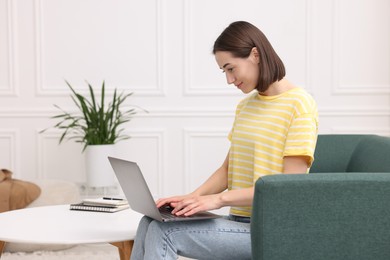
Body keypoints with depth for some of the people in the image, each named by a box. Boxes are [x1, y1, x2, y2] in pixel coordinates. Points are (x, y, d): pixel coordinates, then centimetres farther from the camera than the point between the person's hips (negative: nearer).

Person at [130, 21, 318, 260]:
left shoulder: (299, 104, -10)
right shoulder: (245, 105, 15)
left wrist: (220, 199, -19)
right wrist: (192, 198, -5)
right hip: (239, 221, 7)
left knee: (162, 233, -21)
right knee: (151, 223, -14)